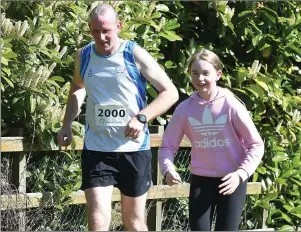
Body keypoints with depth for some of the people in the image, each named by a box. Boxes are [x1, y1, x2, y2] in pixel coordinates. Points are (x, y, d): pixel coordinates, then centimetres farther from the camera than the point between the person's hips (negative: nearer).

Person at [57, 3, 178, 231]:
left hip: (134, 149, -1)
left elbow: (170, 93, -7)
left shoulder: (135, 55, -8)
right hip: (96, 150, 2)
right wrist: (67, 124, 9)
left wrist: (142, 118, -21)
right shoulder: (83, 56, 2)